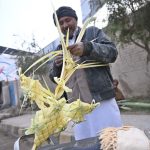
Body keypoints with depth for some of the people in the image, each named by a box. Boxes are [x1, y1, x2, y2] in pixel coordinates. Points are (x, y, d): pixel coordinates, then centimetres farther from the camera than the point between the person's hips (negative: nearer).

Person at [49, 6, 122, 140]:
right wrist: (57, 65, -5)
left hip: (102, 99, -3)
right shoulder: (60, 48, 19)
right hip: (77, 106, 4)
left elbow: (112, 52, -5)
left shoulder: (93, 32, 8)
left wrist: (87, 48, -21)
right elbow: (54, 77, 18)